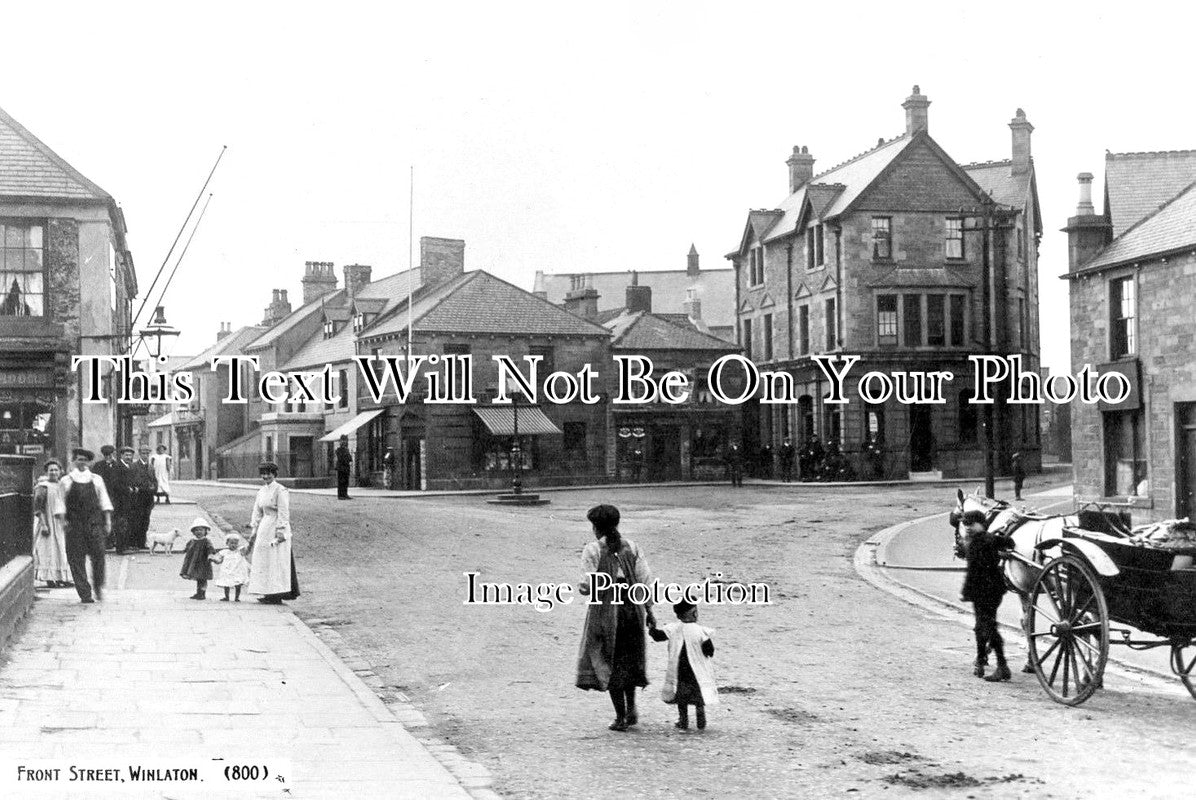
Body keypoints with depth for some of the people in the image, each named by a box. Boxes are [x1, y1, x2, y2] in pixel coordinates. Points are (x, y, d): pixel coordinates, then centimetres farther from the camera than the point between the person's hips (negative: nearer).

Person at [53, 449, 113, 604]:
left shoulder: (96, 480, 10)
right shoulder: (66, 481, 5)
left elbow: (104, 501, 11)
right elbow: (60, 502, 4)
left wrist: (108, 521, 4)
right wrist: (62, 521, -8)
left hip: (94, 522, 1)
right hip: (74, 524, -1)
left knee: (98, 554, -9)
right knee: (76, 558, -3)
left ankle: (99, 587, 10)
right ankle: (84, 594, 2)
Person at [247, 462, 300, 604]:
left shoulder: (280, 490, -10)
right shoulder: (261, 491, 14)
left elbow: (283, 513, -14)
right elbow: (257, 512, 17)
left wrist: (280, 531, -18)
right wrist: (254, 530, 13)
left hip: (277, 528, -8)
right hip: (265, 528, 8)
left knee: (276, 561, -6)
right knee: (264, 560, 8)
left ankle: (276, 594, -4)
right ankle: (271, 593, 12)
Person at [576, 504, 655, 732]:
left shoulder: (592, 550, -8)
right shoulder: (631, 547, 4)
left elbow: (588, 585, -14)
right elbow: (646, 580, 2)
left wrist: (581, 587, 9)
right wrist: (649, 610, 7)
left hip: (604, 609, -4)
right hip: (632, 607, 4)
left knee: (610, 662, 7)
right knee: (629, 659, 21)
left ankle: (621, 717, 7)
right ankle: (631, 710, 15)